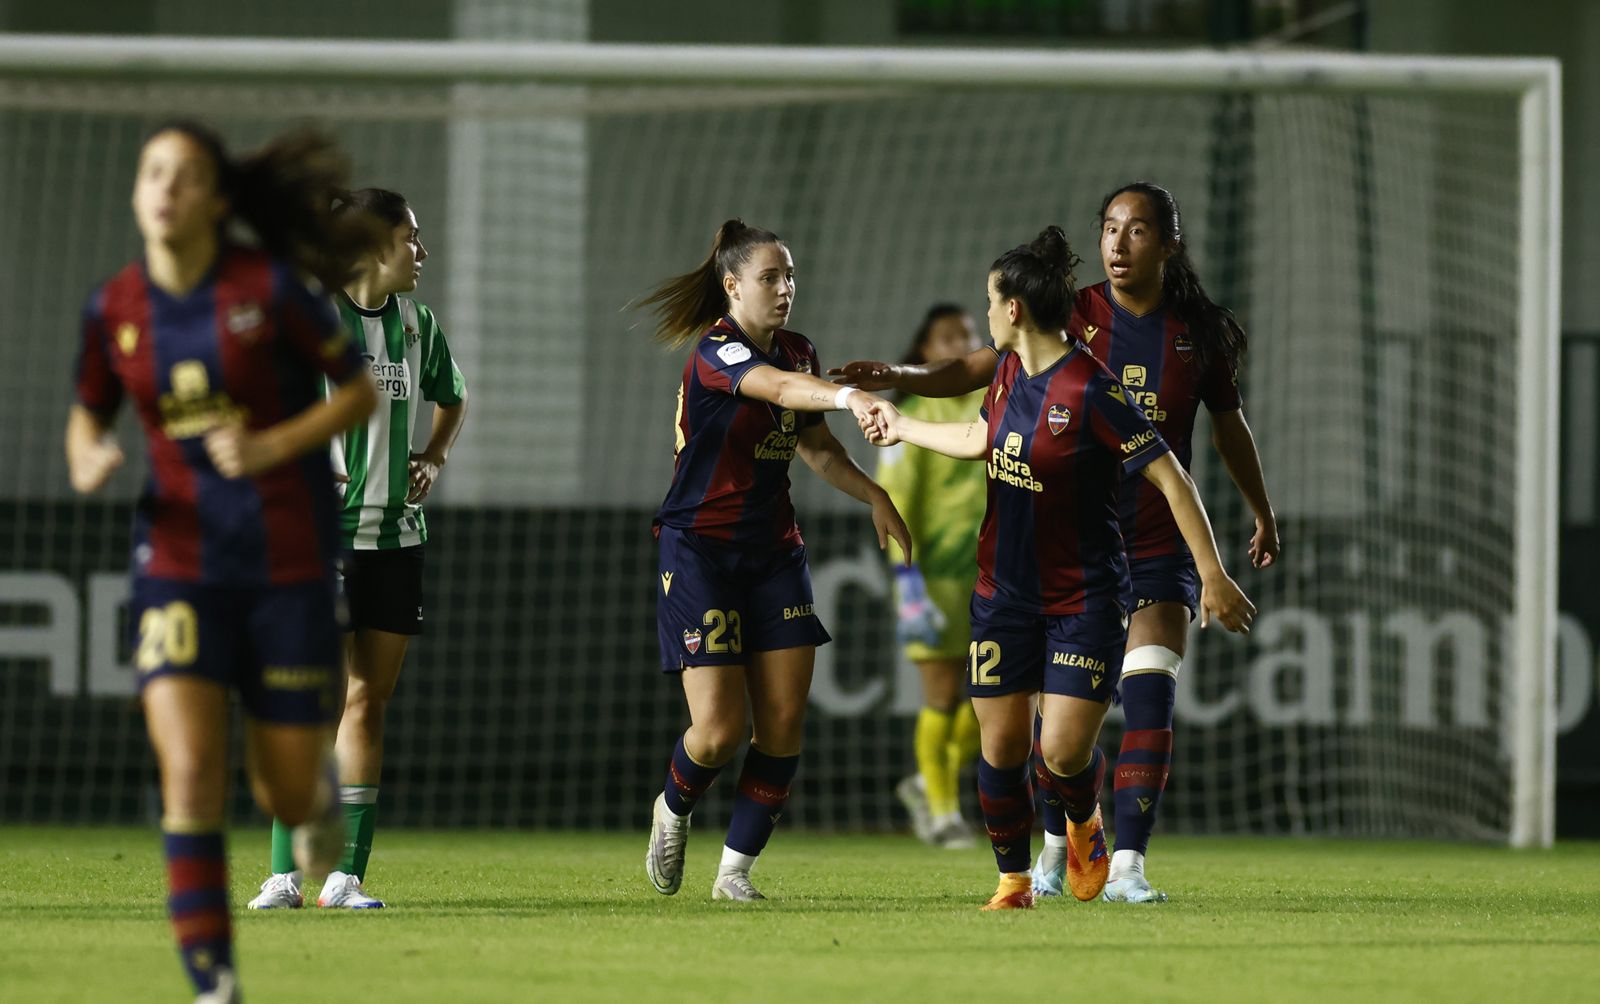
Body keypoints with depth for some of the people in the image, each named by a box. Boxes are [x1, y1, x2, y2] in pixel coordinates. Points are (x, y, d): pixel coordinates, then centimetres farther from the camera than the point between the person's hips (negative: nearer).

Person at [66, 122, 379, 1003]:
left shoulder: (269, 287, -9)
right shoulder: (114, 309, 0)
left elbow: (361, 393, -1)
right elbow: (88, 413, 17)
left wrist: (276, 446, -16)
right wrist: (86, 463, -6)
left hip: (287, 561, -1)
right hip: (179, 559, 1)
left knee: (287, 795, 5)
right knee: (189, 772, -17)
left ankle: (318, 785, 45)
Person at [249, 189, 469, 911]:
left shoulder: (416, 323, 11)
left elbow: (452, 399, 30)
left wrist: (434, 457, 13)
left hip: (395, 536, 6)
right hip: (324, 531, -6)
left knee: (368, 702, 4)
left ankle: (345, 875, 6)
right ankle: (285, 873, -5)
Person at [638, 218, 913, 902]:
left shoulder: (797, 352, 7)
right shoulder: (716, 352, -17)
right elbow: (779, 388, -38)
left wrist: (873, 495, 5)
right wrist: (849, 397, -56)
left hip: (773, 552, 7)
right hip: (700, 553, -7)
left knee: (783, 724, -3)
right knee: (720, 729, -11)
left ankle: (735, 869, 7)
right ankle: (673, 810, 22)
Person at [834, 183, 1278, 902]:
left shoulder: (1198, 334, 1)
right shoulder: (1071, 318, -3)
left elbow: (1230, 426, 17)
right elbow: (978, 369, -5)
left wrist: (1264, 516, 25)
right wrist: (898, 377, -22)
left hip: (1159, 544, 0)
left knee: (1150, 702, -13)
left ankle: (1127, 864, -11)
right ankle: (1055, 850, 25)